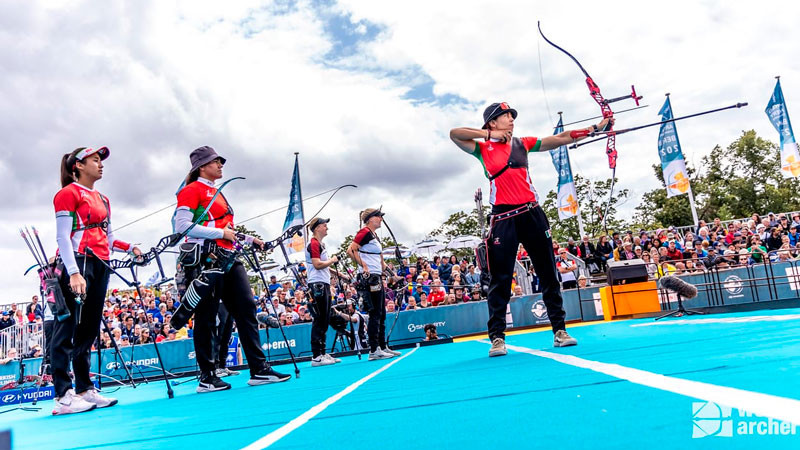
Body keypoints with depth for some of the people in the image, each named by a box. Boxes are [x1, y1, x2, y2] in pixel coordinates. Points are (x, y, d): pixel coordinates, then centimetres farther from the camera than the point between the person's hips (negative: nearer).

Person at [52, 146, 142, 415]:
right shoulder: (69, 193, -1)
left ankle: (85, 390, 14)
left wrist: (130, 248, 4)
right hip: (77, 264, -8)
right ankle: (63, 396, -8)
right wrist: (73, 272, -21)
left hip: (100, 266, 8)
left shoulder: (102, 200, 22)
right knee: (67, 328, -8)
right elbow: (63, 237, -10)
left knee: (89, 330, 9)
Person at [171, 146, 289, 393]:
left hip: (228, 258, 9)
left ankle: (259, 369, 5)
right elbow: (182, 226, -14)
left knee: (247, 308, 2)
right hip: (206, 259, -8)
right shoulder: (192, 190, -2)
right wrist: (220, 233, -16)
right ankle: (207, 378, 7)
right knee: (206, 317, -2)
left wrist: (250, 240, 22)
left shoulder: (217, 193, 24)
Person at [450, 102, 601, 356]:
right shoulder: (483, 149, 6)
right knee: (500, 278, -3)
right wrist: (489, 134, -4)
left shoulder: (523, 143, 15)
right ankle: (497, 337, 3)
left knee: (548, 273, 5)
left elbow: (561, 138, 12)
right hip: (503, 218, -3)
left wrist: (596, 128, 7)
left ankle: (559, 330, 15)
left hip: (531, 213, 4)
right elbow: (454, 134, -7)